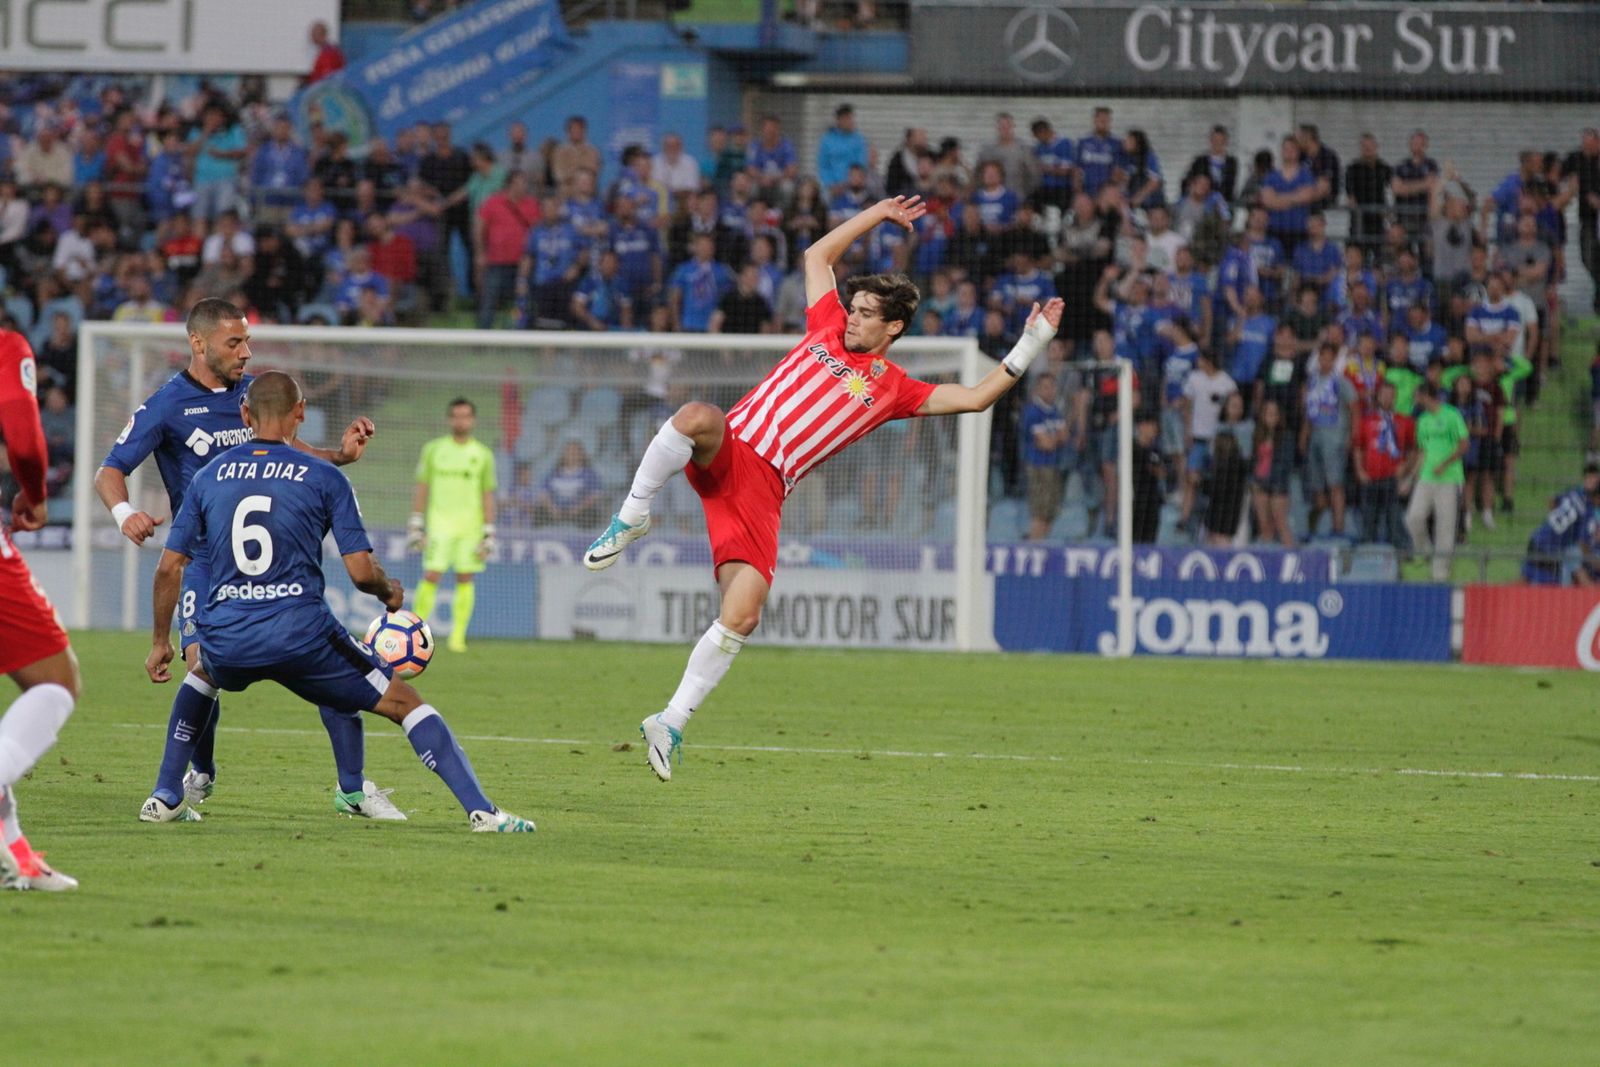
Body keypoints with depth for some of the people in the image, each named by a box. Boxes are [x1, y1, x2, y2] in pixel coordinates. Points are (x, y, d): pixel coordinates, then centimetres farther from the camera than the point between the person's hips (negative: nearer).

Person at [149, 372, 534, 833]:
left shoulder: (209, 476, 11)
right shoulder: (323, 477, 1)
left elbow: (169, 567, 10)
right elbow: (361, 571, -4)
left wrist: (160, 643, 20)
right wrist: (390, 593, 19)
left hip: (226, 640, 3)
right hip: (301, 634, -3)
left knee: (202, 674, 40)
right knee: (405, 704, 7)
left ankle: (165, 797, 40)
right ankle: (481, 811, -7)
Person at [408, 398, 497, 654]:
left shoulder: (483, 455, 7)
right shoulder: (433, 450, 6)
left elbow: (488, 496, 8)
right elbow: (421, 488, 7)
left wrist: (488, 534, 2)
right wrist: (415, 525, 1)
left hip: (471, 526, 1)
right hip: (440, 524, -1)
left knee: (466, 579, 0)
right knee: (431, 576, -10)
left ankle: (458, 637, 4)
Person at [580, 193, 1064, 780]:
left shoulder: (894, 390, 15)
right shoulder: (827, 330, 18)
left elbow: (976, 396, 12)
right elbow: (818, 254, 31)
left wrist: (1031, 344, 9)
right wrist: (876, 214, 32)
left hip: (764, 491, 1)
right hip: (728, 452, -1)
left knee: (741, 617, -14)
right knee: (698, 416, -40)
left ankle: (671, 723, 1)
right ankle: (631, 518, -21)